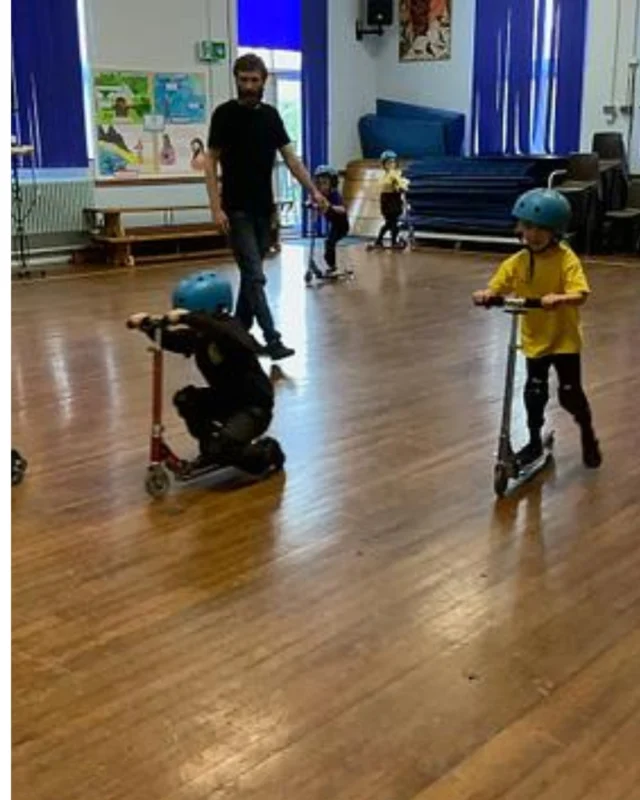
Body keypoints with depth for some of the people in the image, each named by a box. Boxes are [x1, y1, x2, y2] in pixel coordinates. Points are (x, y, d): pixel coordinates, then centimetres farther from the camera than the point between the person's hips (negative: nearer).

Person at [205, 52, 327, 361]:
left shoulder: (271, 115, 8)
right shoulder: (225, 114, -8)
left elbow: (290, 157, 8)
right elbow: (211, 162, -9)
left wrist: (313, 191, -3)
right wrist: (216, 207, -18)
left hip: (264, 207, 6)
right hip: (237, 209, -6)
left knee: (251, 273, 12)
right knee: (255, 275, -10)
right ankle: (272, 339, -11)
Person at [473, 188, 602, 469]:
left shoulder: (567, 259, -18)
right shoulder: (517, 262, -6)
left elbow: (580, 294, -27)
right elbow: (497, 287, -9)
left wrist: (559, 298, -47)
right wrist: (485, 294, -32)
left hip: (564, 338, -3)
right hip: (534, 338, 3)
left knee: (570, 393, 3)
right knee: (534, 392, 7)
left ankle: (588, 436, 29)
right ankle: (534, 442, 27)